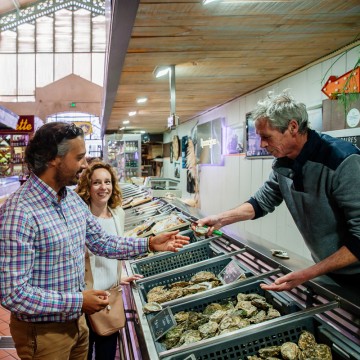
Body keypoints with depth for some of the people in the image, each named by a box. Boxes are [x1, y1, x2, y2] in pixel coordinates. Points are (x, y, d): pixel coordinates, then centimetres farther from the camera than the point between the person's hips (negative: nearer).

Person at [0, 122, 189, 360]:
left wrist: (150, 244, 1)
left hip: (76, 320, 8)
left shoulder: (73, 199, 1)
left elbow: (103, 243, 9)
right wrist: (79, 301, -23)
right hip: (43, 331, -7)